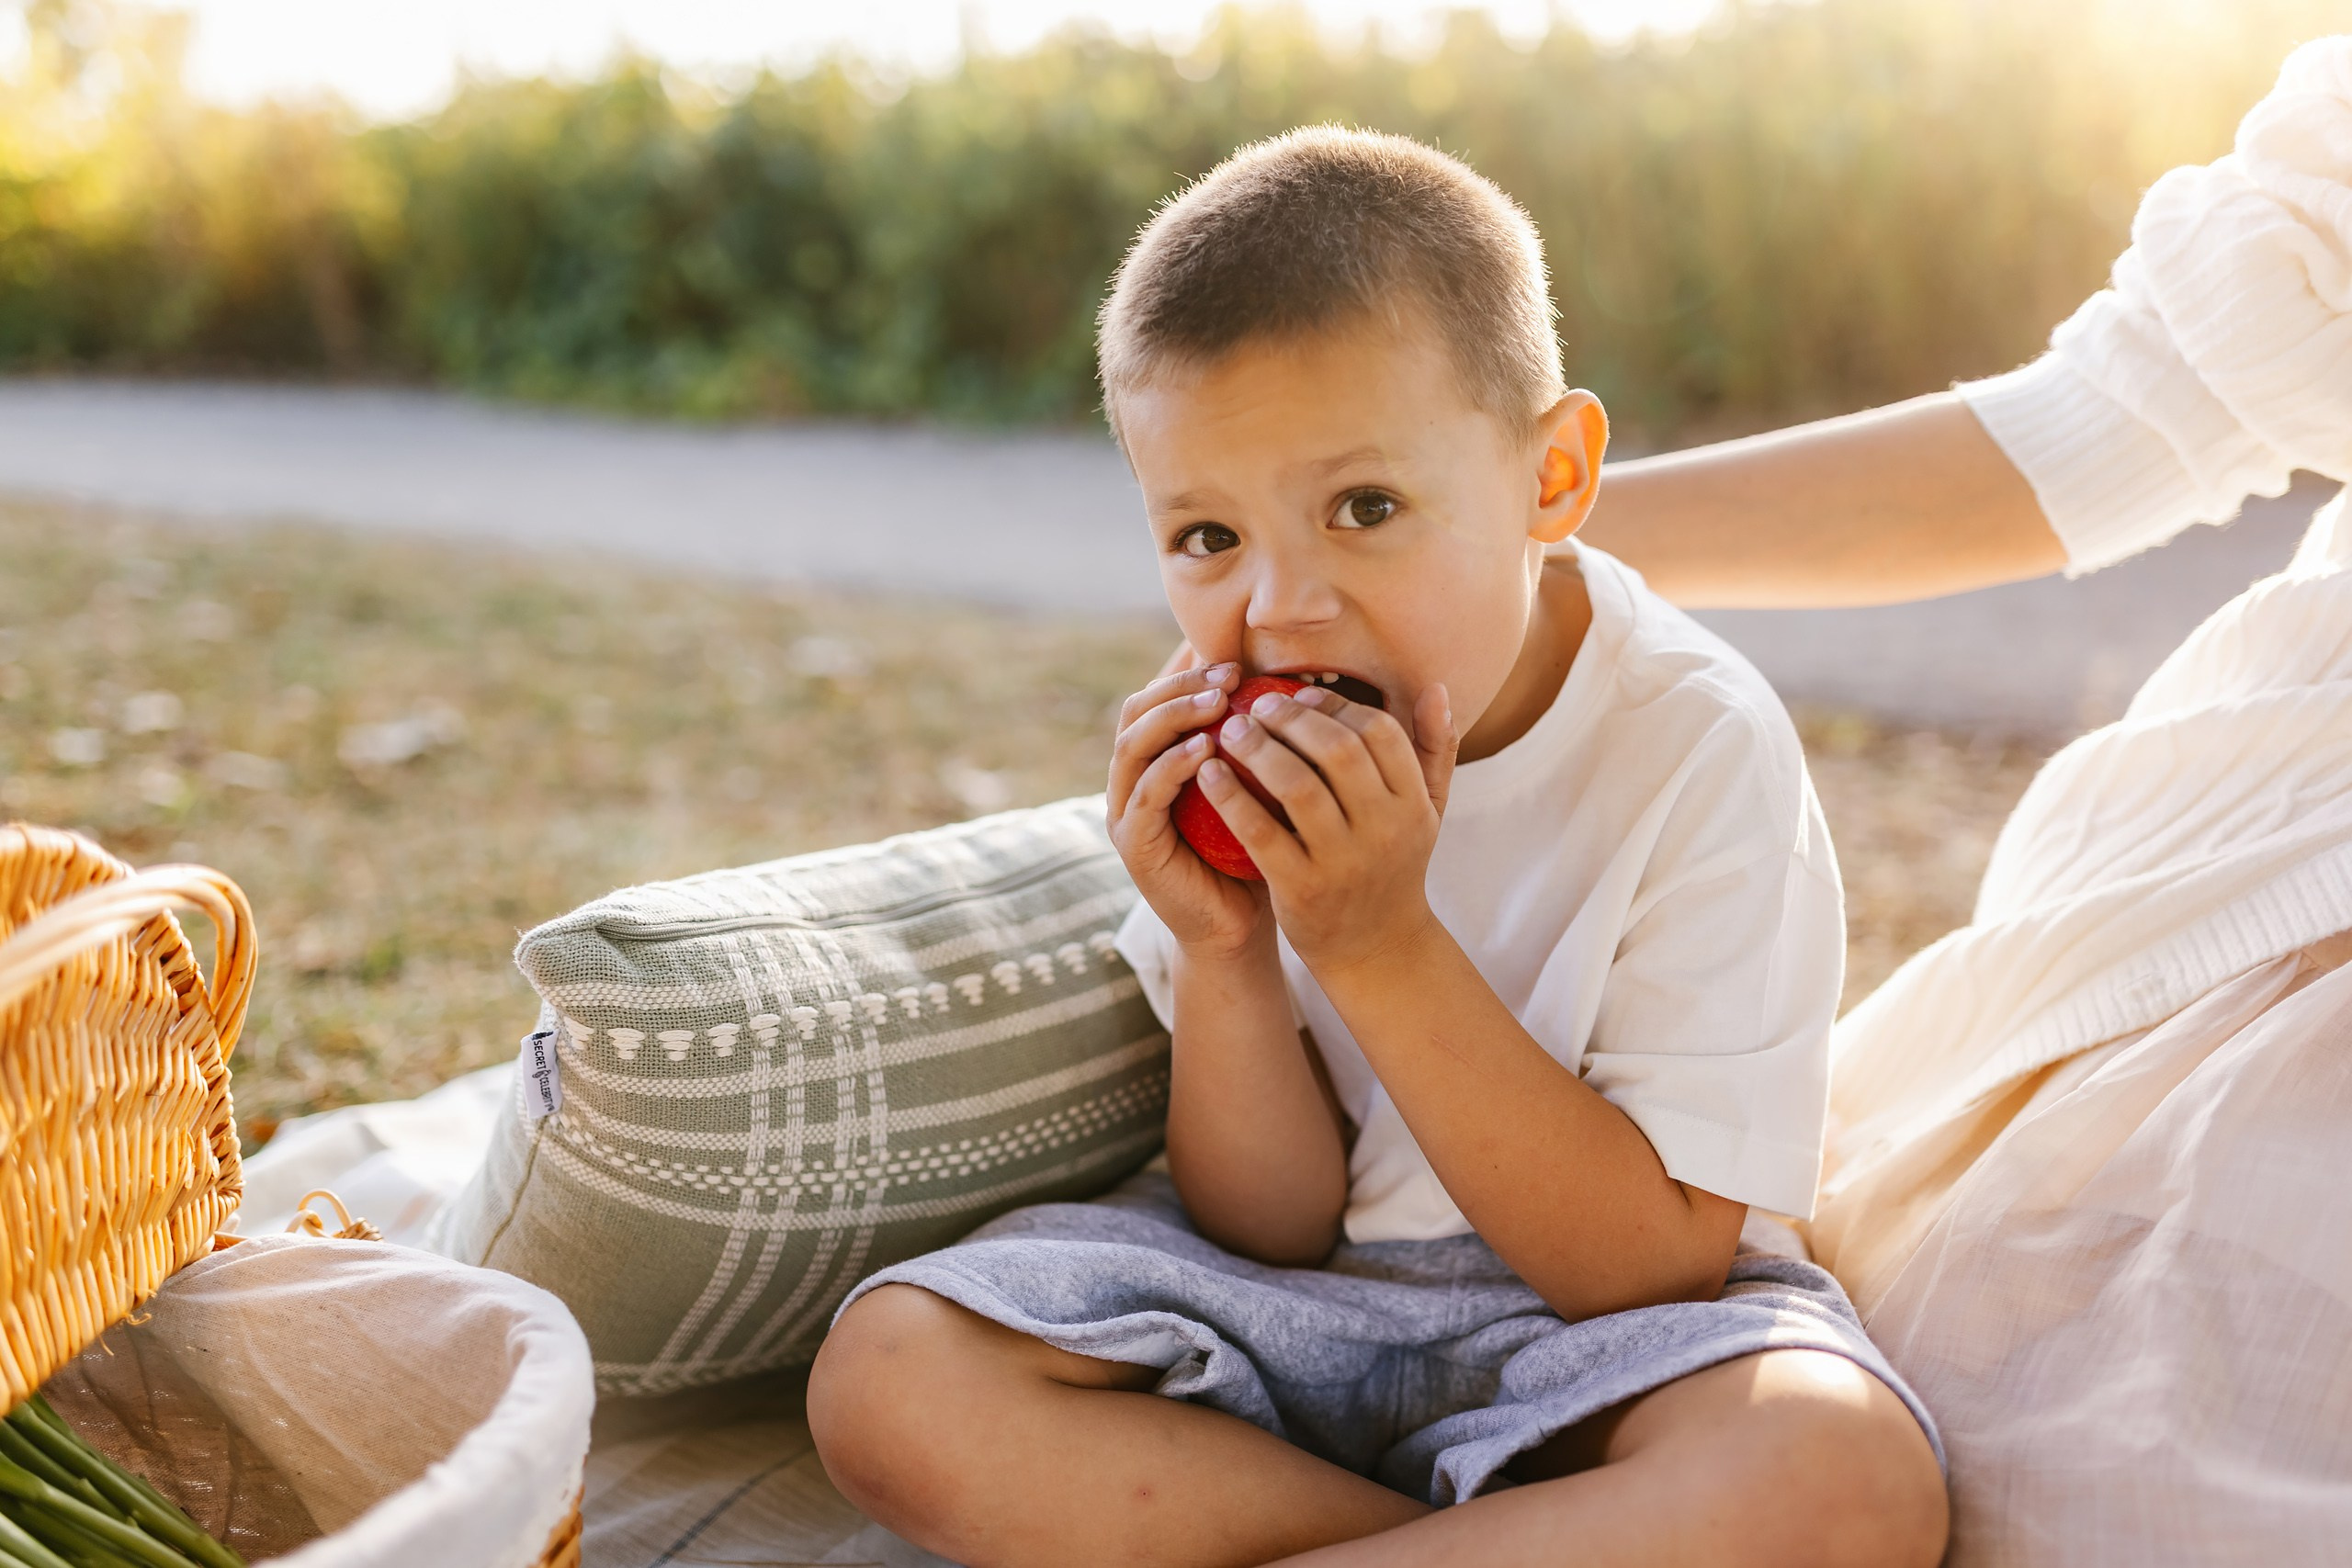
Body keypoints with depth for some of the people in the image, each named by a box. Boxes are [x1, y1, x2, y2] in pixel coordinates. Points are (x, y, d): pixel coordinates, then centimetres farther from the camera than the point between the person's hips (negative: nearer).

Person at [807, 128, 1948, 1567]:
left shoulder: (1695, 748, -20)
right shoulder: (1237, 748, -8)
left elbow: (1648, 1266, -21)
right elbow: (1276, 1225, -6)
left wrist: (1382, 947, -30)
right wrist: (1223, 956, -25)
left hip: (1583, 1330, -3)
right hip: (1284, 1301, 4)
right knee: (888, 1379, -19)